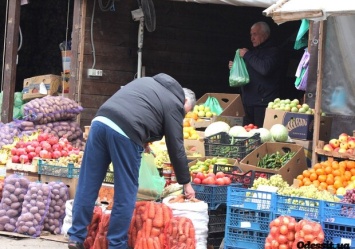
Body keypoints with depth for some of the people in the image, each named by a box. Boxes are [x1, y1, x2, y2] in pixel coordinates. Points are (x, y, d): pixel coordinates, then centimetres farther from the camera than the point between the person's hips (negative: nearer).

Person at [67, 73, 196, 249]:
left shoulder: (147, 82, 32)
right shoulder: (174, 104, 12)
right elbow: (176, 148, 11)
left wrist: (142, 137, 33)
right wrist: (186, 182, 20)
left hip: (100, 121, 7)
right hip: (125, 133, -7)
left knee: (88, 185, 11)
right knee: (126, 194, 6)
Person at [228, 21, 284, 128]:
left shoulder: (273, 52, -6)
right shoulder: (254, 51, 21)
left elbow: (265, 69, -25)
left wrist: (247, 55, -14)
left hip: (263, 103, -8)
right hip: (249, 101, 9)